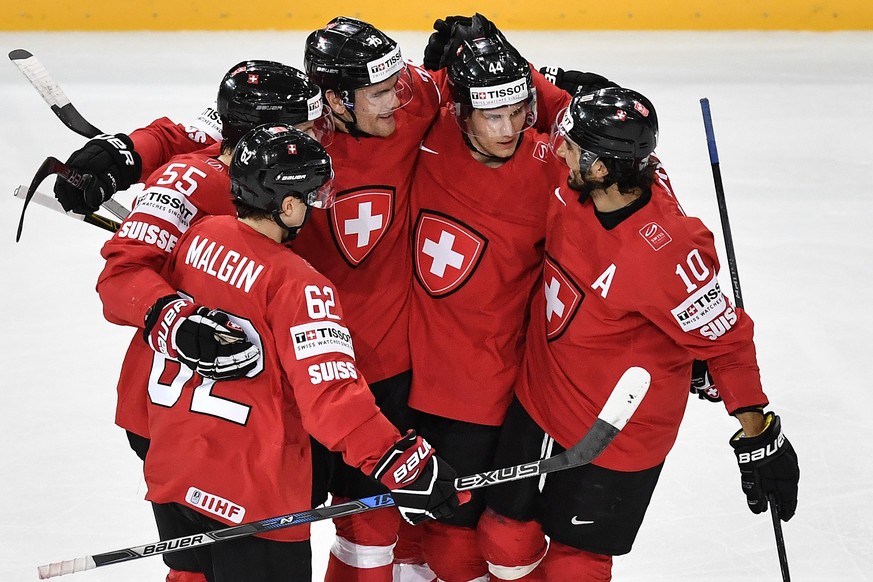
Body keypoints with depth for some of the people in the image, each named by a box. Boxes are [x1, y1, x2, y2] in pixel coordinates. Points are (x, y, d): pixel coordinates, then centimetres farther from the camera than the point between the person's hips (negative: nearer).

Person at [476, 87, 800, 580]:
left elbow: (727, 339, -23)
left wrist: (759, 436, -17)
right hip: (539, 401, 6)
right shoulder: (573, 191, -16)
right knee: (506, 538, 18)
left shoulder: (665, 252, -34)